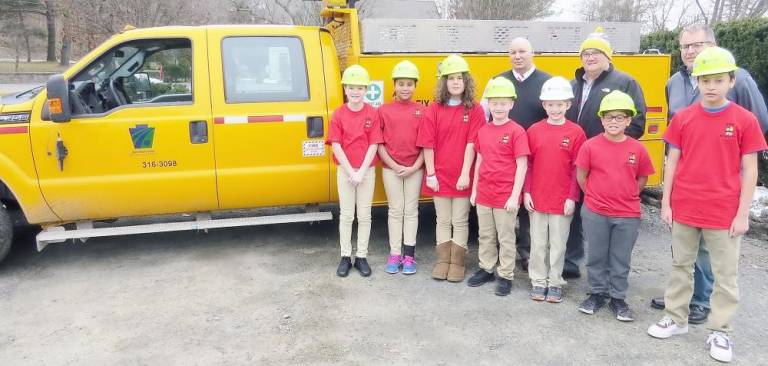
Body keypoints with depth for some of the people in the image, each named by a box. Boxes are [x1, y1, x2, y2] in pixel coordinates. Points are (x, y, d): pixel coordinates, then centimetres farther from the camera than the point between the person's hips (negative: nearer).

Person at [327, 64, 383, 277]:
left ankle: (361, 256, 19)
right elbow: (336, 145, -7)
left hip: (367, 170, 0)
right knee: (346, 214, 8)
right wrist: (351, 172, -13)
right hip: (345, 170, 0)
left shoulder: (373, 114, -3)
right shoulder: (338, 114, -3)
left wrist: (361, 172, -14)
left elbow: (374, 145, -7)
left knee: (364, 215, 8)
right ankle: (345, 256, 18)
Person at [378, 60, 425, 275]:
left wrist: (415, 167, -10)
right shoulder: (384, 111, 0)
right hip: (391, 169, 0)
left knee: (411, 211, 7)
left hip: (414, 169, 0)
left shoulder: (422, 112, 1)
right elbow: (379, 143, -1)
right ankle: (395, 255, 15)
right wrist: (393, 165, -10)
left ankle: (409, 256, 13)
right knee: (395, 211, 8)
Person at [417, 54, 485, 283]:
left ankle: (457, 262, 21)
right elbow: (428, 145, -2)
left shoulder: (475, 110, -3)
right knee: (443, 221, 13)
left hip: (462, 177, -1)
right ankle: (443, 261, 24)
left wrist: (465, 174, -15)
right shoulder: (434, 110, 1)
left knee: (460, 221, 9)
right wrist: (430, 174, -7)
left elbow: (472, 144, -9)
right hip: (439, 176, 2)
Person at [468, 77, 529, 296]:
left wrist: (515, 196, -15)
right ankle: (486, 269, 33)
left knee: (506, 238, 7)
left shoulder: (517, 131, -11)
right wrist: (474, 190, 11)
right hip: (484, 194, 5)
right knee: (485, 235, 17)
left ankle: (506, 276, 20)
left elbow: (522, 165, -12)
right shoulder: (483, 131, 6)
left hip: (506, 196, -5)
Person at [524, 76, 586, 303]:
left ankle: (555, 283, 22)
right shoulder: (534, 130, 1)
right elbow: (528, 164, 3)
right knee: (538, 243, 10)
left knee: (558, 244, 9)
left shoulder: (576, 132, -4)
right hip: (537, 199, 2)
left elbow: (578, 169, -3)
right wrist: (526, 192, -2)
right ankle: (538, 281, 23)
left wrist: (572, 197, -7)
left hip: (563, 201, -1)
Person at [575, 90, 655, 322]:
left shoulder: (638, 149, -2)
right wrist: (594, 196, 2)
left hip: (628, 215, 1)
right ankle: (597, 293, 27)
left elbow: (642, 179, 9)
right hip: (595, 213, 0)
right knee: (596, 256, 11)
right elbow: (581, 176, 1)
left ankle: (618, 298, 24)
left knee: (621, 259, 10)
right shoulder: (590, 146, -6)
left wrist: (626, 196, 5)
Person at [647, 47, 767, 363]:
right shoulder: (682, 118, 0)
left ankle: (720, 332, 22)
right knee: (681, 266, 14)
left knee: (725, 275, 8)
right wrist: (665, 203, 2)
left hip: (724, 213, -2)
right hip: (684, 209, 2)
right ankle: (676, 318, 29)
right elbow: (672, 162, 4)